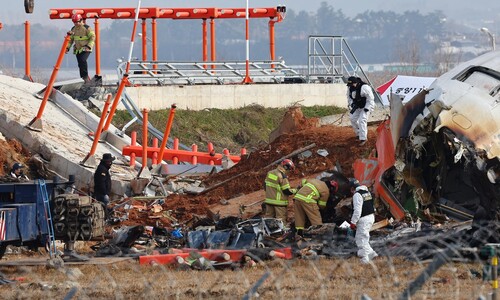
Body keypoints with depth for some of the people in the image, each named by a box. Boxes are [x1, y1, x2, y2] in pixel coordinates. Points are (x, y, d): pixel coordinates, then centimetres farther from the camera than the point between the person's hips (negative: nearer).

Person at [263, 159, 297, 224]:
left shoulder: (270, 173, 6)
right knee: (281, 219, -2)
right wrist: (296, 190, -1)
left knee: (268, 216, 14)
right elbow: (287, 191, -17)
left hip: (269, 200, 7)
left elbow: (265, 184, 17)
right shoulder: (283, 176, -18)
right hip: (279, 202, -7)